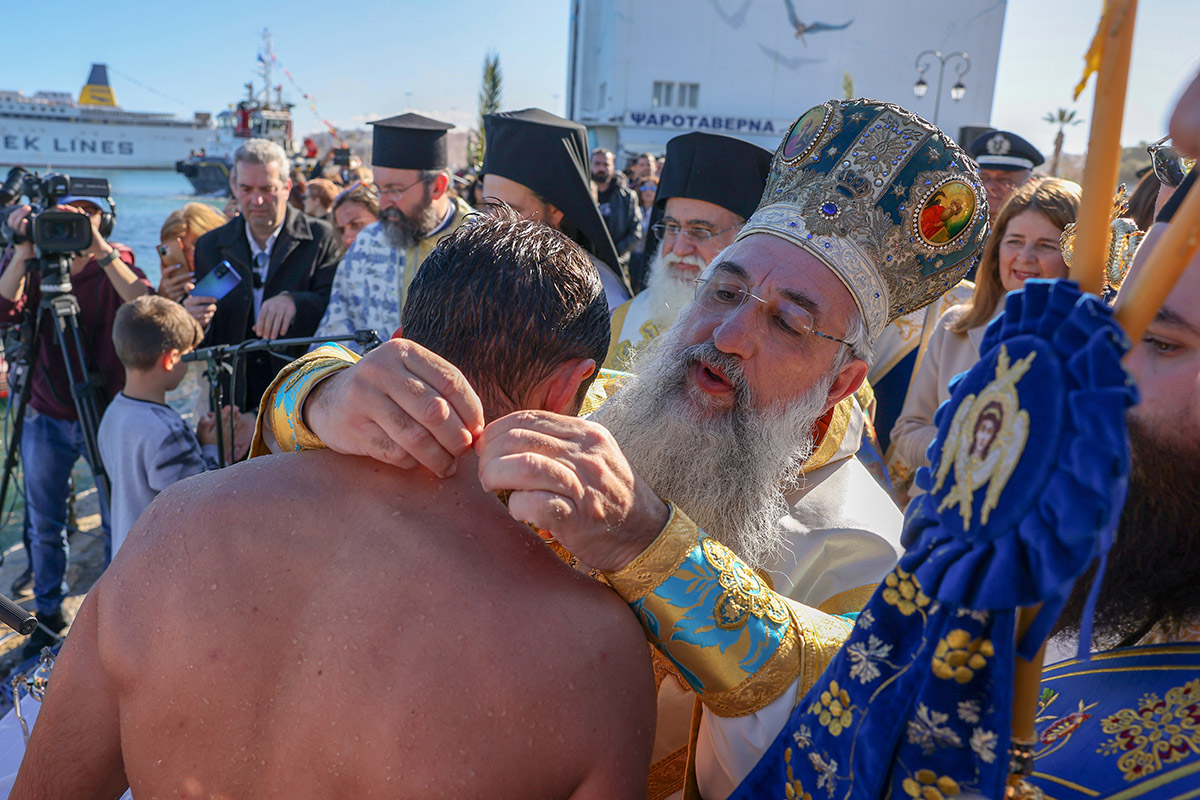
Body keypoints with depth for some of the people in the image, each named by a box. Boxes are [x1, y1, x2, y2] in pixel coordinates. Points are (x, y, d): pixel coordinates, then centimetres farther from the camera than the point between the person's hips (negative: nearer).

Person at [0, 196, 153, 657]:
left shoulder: (116, 265, -5)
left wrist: (100, 250, -31)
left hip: (106, 416, -2)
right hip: (47, 417, 2)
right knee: (44, 526, 13)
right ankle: (48, 615, 32)